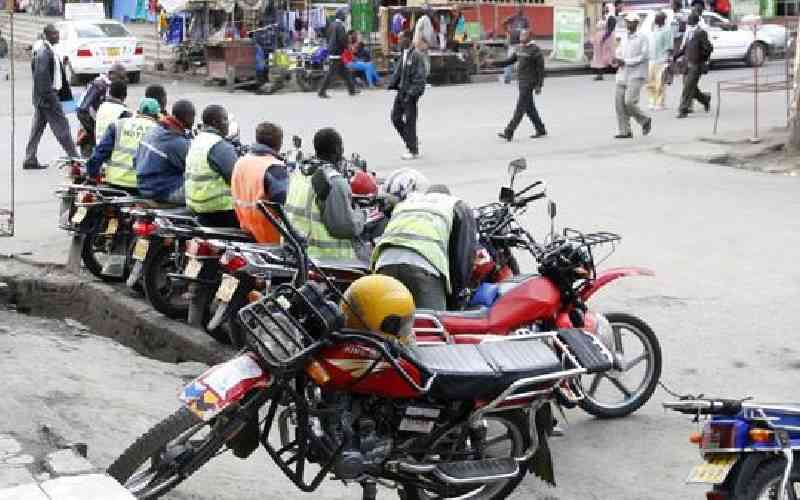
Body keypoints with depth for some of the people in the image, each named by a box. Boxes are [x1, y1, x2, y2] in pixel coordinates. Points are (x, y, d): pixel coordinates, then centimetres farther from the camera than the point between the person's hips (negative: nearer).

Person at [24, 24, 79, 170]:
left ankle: (30, 160, 13)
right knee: (61, 126, -4)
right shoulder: (44, 52, -17)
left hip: (42, 97, 10)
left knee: (37, 129, 10)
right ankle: (74, 158, 1)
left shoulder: (49, 50, 14)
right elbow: (41, 76, -23)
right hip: (48, 95, -10)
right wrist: (48, 96, -23)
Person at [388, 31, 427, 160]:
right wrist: (393, 84, 6)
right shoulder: (403, 54, 9)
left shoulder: (416, 56, -16)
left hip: (411, 93, -8)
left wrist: (411, 93, -22)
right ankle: (412, 141, 27)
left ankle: (413, 151, 10)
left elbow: (419, 77, -18)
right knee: (396, 118, 11)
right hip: (401, 91, 8)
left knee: (410, 121, -1)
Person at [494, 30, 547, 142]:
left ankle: (509, 133, -11)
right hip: (522, 82, 9)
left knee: (520, 107, -9)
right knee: (529, 108, 13)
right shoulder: (520, 49, 12)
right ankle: (541, 130, 24)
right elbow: (509, 61, 14)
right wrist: (494, 63, 0)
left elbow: (541, 68, -12)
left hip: (529, 82, -9)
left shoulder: (535, 50, -12)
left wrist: (539, 85, -15)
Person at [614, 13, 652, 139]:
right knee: (620, 103, 1)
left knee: (629, 102, -15)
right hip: (622, 75, 7)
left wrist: (626, 62, -15)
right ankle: (625, 131, 8)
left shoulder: (642, 38, -6)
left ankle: (645, 120, 11)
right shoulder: (624, 38, 14)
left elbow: (644, 56, -12)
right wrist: (619, 59, -1)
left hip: (636, 75, -7)